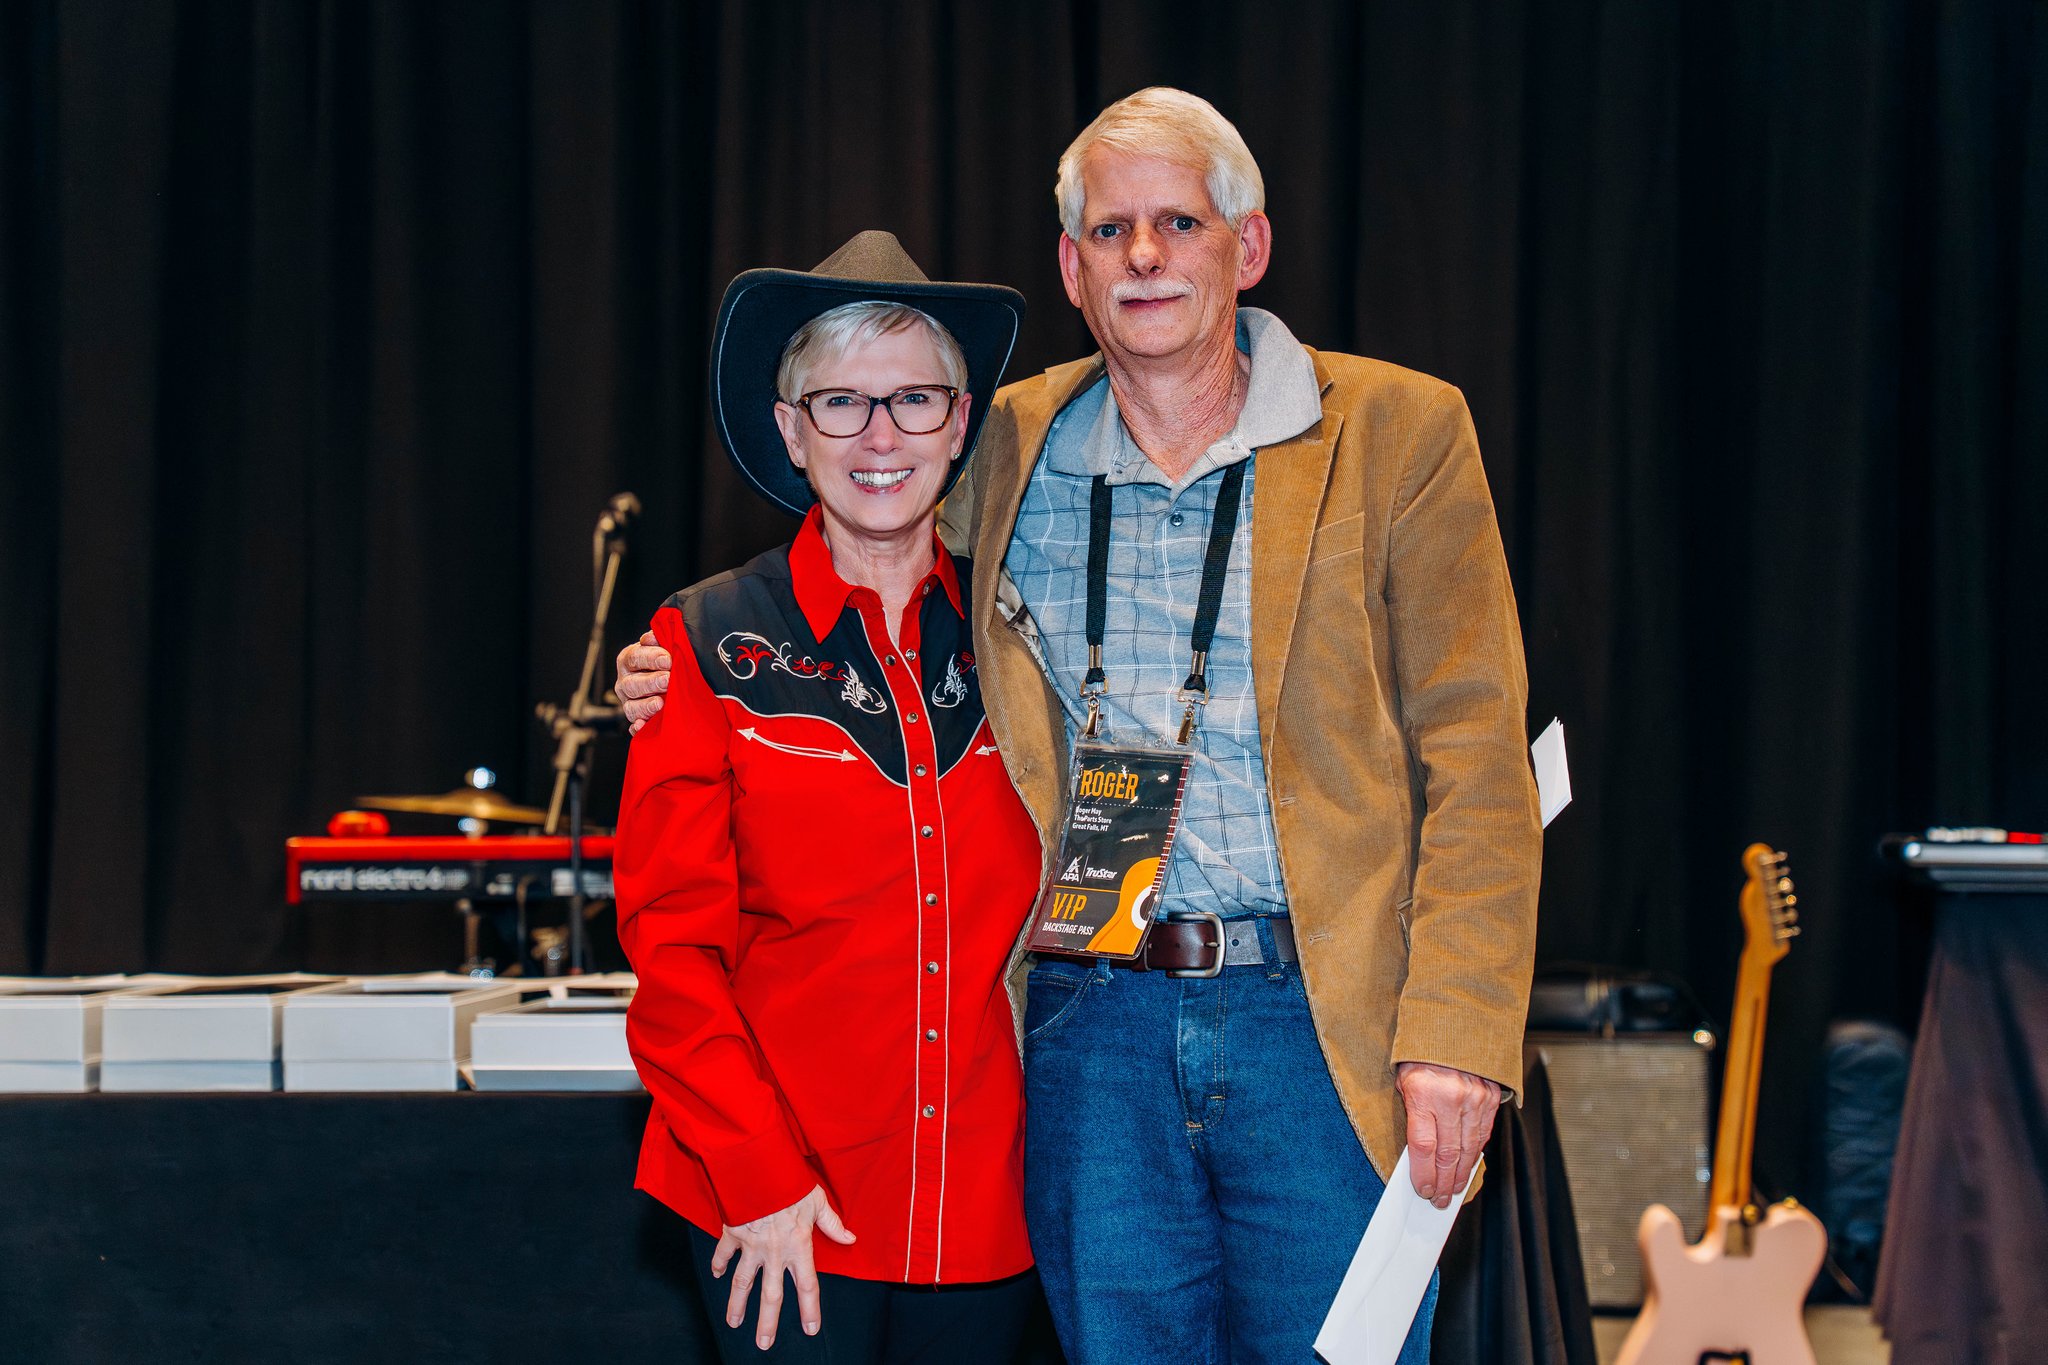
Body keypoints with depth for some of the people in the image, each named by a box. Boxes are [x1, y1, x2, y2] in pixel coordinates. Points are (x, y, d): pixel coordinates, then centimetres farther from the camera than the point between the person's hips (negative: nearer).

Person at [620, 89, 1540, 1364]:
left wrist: (1456, 1033, -12)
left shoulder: (1397, 432, 0)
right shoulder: (1008, 450, 9)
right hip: (1090, 1028, 3)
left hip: (1323, 1023, -2)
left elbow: (1474, 757, -3)